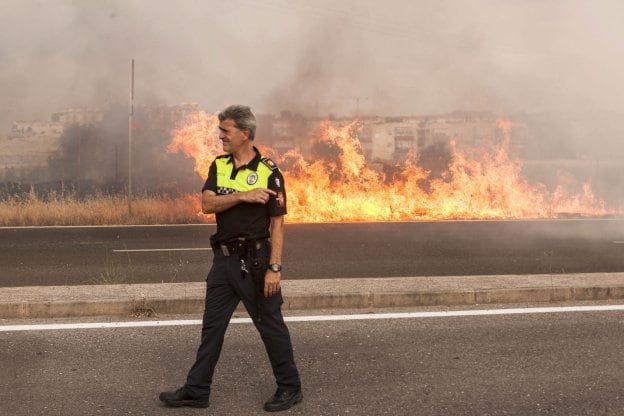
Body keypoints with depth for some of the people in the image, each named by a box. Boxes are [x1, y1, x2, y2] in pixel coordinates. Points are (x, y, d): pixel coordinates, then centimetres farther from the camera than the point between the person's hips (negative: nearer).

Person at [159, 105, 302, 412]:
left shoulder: (268, 172, -10)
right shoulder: (218, 166, 6)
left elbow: (277, 225, -11)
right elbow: (207, 204, -7)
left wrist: (274, 268, -16)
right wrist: (242, 196, -22)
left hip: (255, 260, -6)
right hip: (224, 258, 6)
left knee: (270, 325, 4)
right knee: (212, 325, 11)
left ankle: (290, 387, 19)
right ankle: (196, 390, 20)